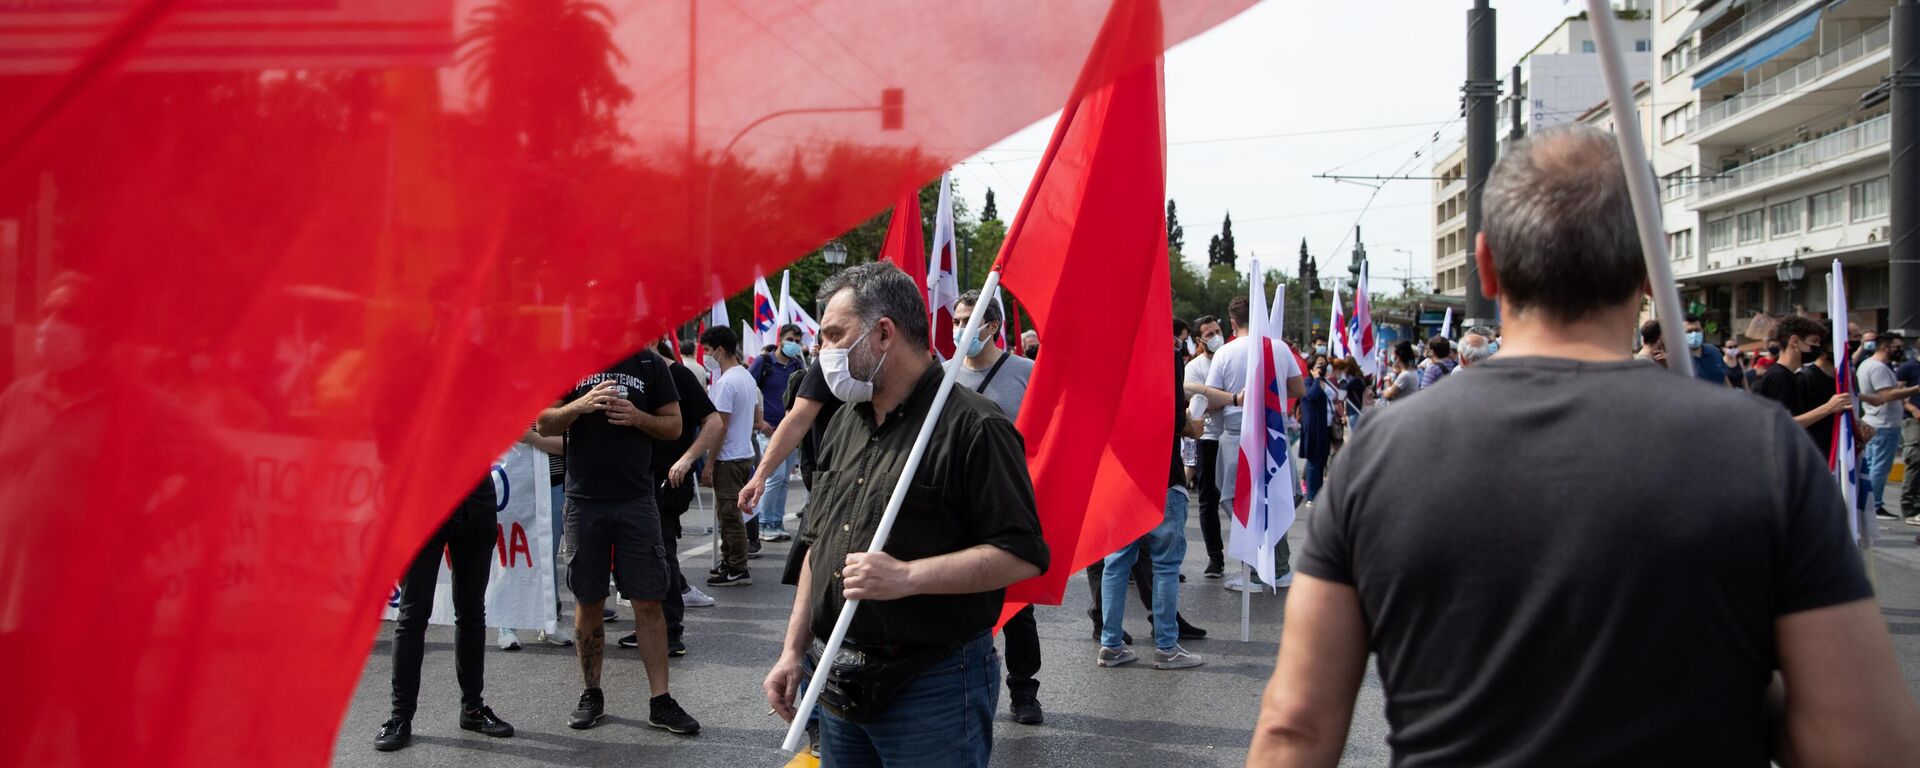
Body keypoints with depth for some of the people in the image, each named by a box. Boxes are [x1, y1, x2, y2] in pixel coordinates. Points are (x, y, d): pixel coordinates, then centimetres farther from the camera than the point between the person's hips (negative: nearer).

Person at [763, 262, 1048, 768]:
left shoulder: (971, 426, -13)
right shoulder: (845, 425, 13)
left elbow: (1022, 555, -18)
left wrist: (906, 577, -24)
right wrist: (794, 651, 12)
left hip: (934, 688, -7)